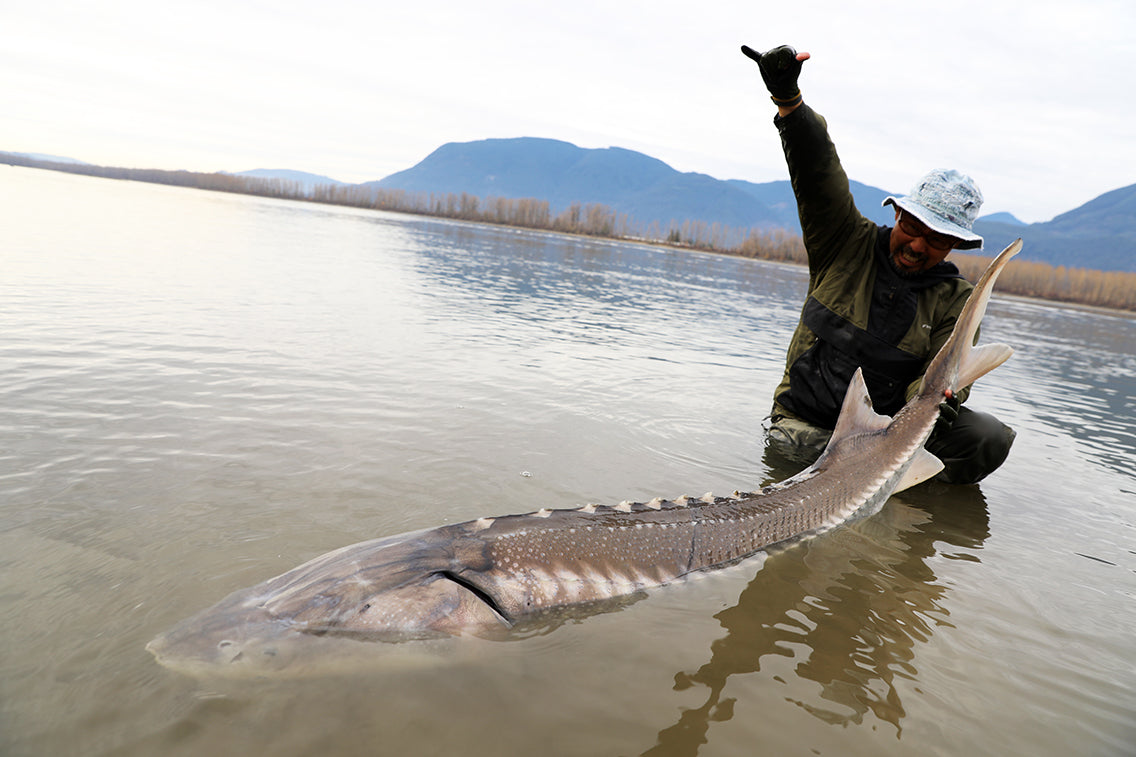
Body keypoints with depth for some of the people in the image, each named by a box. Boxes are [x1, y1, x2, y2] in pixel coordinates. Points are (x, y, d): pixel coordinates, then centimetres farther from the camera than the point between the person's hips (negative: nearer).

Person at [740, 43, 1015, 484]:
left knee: (988, 438, -20)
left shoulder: (955, 300, 5)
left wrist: (935, 403, -31)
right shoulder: (850, 243, 0)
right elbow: (818, 168, -12)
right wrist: (788, 99, -26)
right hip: (805, 421, 0)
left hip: (888, 424, 0)